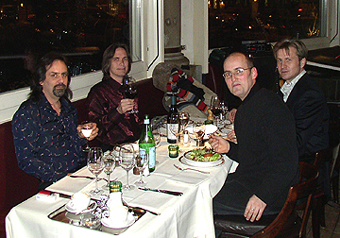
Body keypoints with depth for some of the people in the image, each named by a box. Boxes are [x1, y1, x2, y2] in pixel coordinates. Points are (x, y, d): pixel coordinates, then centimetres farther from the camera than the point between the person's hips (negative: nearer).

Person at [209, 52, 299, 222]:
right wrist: (229, 148, 4)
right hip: (245, 180, 10)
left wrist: (263, 196, -26)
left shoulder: (269, 104, -19)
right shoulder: (244, 109, 14)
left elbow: (286, 162, -25)